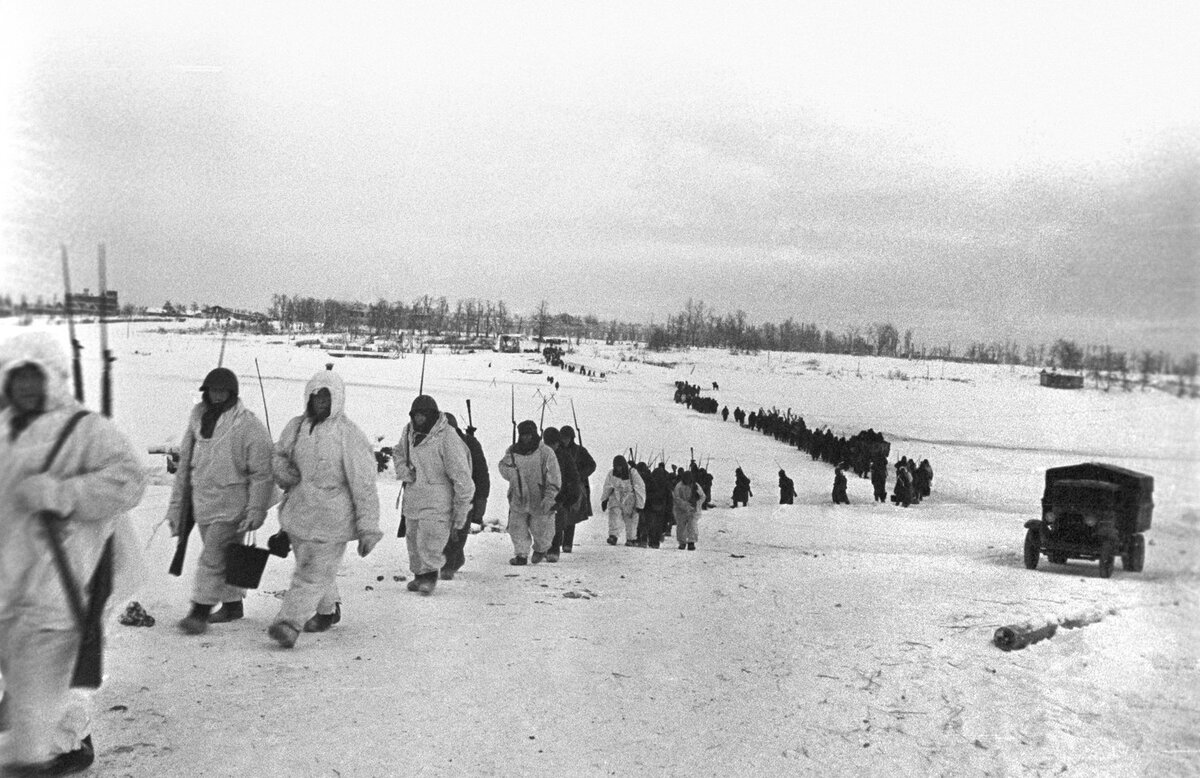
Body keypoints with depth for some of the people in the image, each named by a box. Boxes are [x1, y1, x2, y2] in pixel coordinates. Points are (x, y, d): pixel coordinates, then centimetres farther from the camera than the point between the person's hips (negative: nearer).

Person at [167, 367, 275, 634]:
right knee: (223, 557, 16)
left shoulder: (249, 426, -12)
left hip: (231, 504, -6)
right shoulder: (197, 418, 7)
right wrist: (176, 504, 14)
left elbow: (262, 473, -11)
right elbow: (184, 464, 14)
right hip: (202, 501, 6)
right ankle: (232, 604, 29)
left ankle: (200, 612, -1)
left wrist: (256, 510, -15)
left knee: (212, 558, -9)